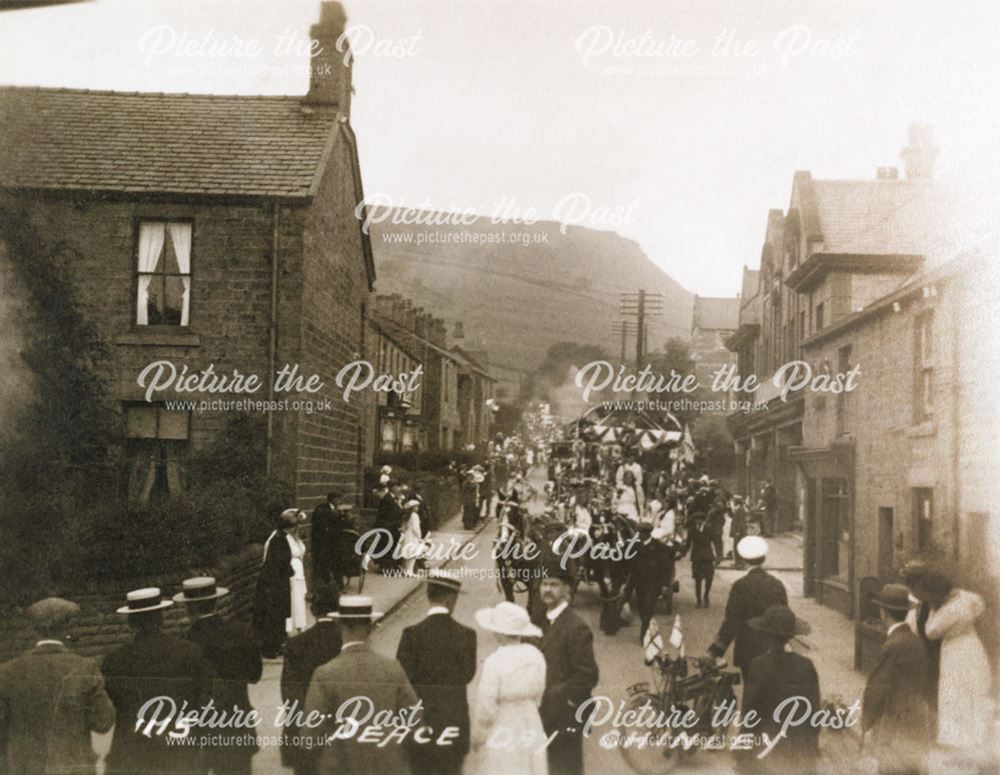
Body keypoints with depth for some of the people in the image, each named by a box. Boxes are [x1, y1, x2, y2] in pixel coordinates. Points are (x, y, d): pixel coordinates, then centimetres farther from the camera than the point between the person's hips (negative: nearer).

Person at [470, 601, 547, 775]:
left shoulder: (495, 662, -23)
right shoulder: (536, 656, -8)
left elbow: (485, 708, -16)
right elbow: (538, 696, 3)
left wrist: (477, 737, -2)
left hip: (501, 731, -5)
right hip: (530, 726, 5)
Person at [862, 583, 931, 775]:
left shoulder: (893, 647, -21)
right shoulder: (915, 641, 3)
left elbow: (877, 688, -15)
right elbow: (919, 684, 8)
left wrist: (865, 722, -1)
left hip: (897, 729, -8)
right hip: (916, 724, 8)